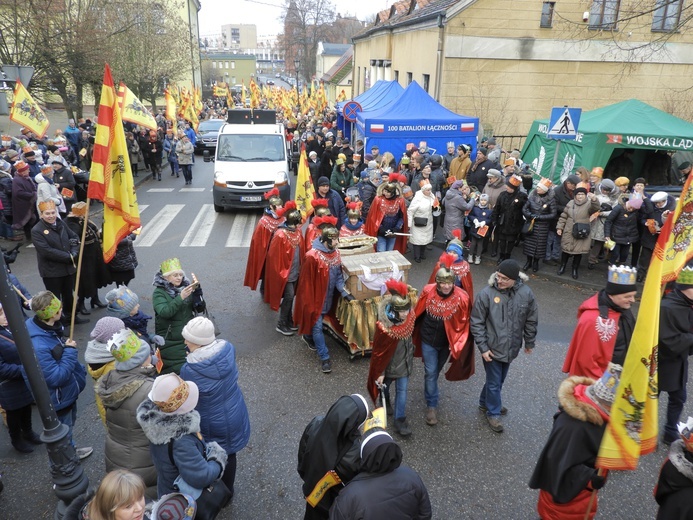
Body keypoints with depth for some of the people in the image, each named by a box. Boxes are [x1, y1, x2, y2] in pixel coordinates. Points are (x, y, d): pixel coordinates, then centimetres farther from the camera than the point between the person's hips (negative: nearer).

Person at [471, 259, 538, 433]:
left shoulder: (526, 293, -9)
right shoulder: (487, 293, -19)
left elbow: (531, 321, 5)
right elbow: (476, 323, -12)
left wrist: (529, 343, 12)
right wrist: (483, 347, -13)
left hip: (511, 348, 4)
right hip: (492, 348, -4)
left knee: (499, 380, 21)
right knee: (494, 382, 9)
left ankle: (485, 403, 45)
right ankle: (493, 413, 31)